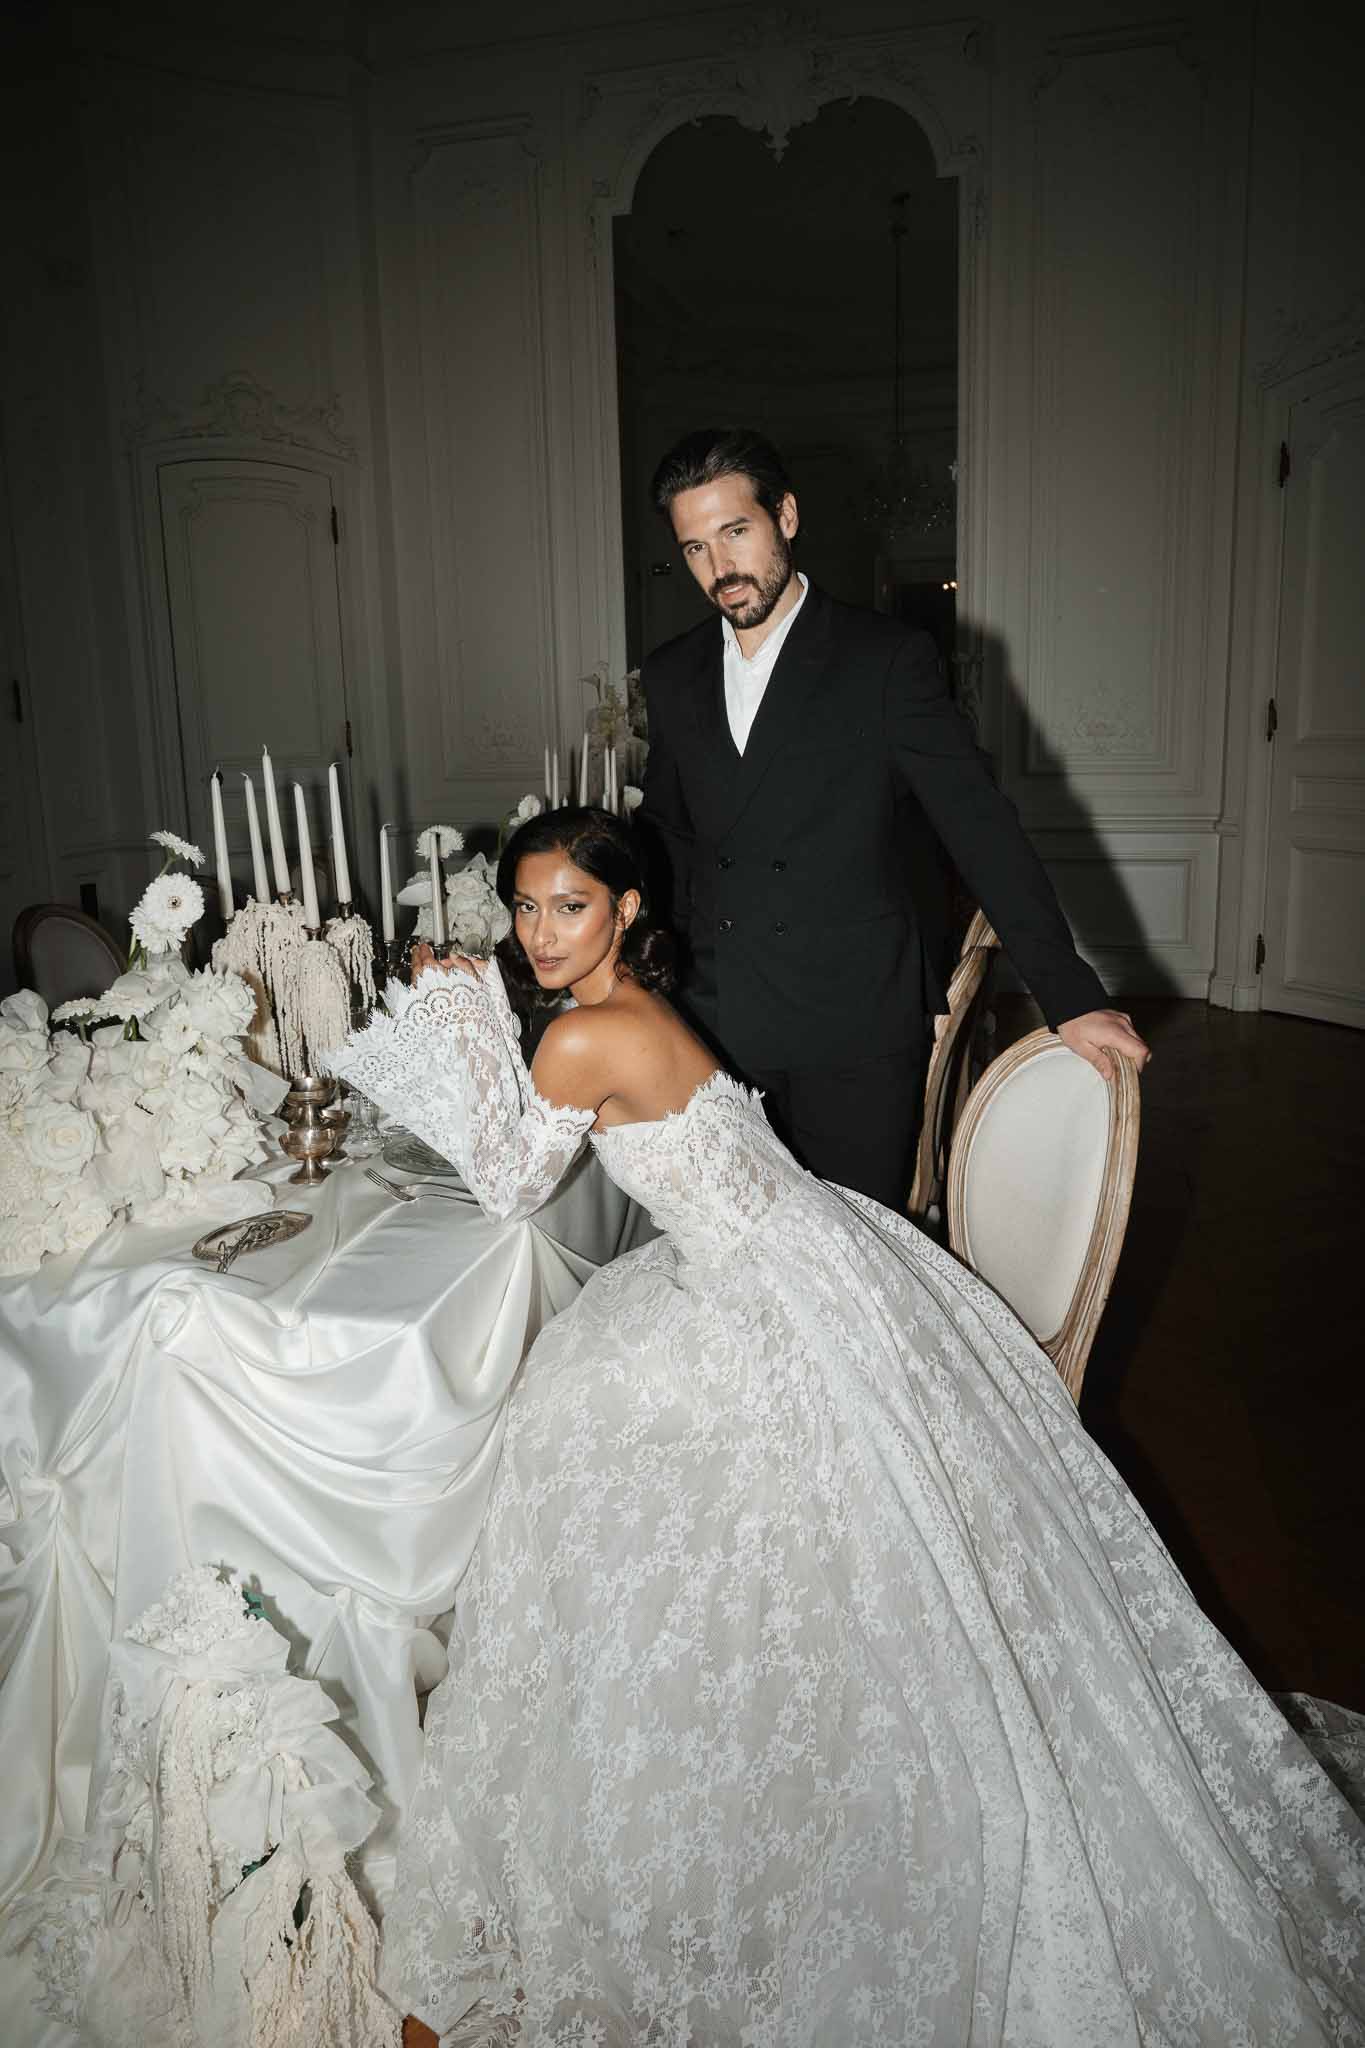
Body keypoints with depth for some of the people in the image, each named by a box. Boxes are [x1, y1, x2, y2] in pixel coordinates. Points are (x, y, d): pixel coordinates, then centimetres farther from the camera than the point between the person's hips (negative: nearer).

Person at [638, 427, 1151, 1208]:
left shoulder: (889, 658, -5)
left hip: (857, 1030, -3)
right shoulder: (671, 675, 9)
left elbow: (981, 825, -7)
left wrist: (1071, 995, -9)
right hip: (715, 1030, 4)